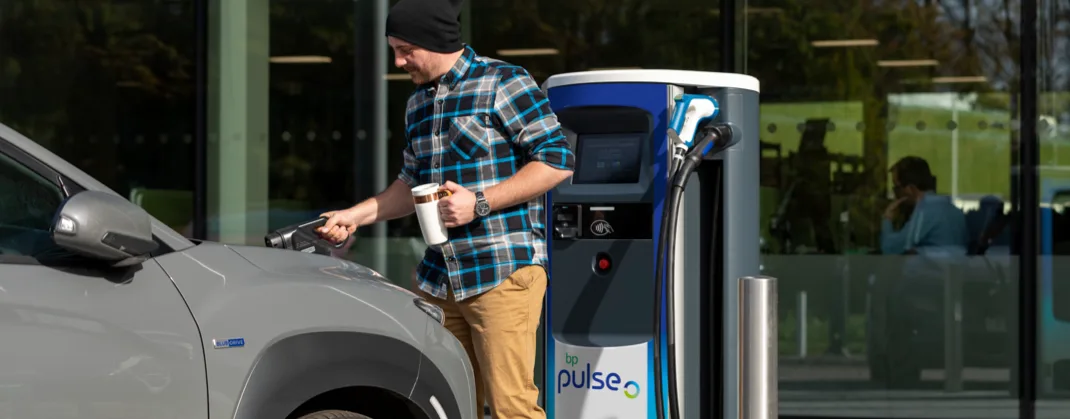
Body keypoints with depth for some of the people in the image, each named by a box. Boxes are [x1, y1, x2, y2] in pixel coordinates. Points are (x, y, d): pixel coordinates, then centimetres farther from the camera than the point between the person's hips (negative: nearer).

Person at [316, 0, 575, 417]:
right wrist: (356, 215, 15)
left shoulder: (503, 84, -6)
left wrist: (480, 203, -17)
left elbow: (558, 159, -11)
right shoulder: (417, 103, 18)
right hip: (439, 280, 7)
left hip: (503, 271, -7)